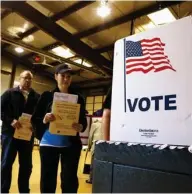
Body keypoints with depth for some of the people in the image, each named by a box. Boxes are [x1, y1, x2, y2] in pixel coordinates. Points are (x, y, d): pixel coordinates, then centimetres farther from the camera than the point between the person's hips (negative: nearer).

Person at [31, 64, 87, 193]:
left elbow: (84, 121, 4)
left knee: (70, 180, 7)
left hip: (71, 145, 1)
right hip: (49, 144, 0)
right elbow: (34, 119, 2)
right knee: (48, 179, 7)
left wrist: (80, 127, -19)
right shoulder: (47, 96, 3)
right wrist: (44, 120, -19)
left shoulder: (78, 98, 6)